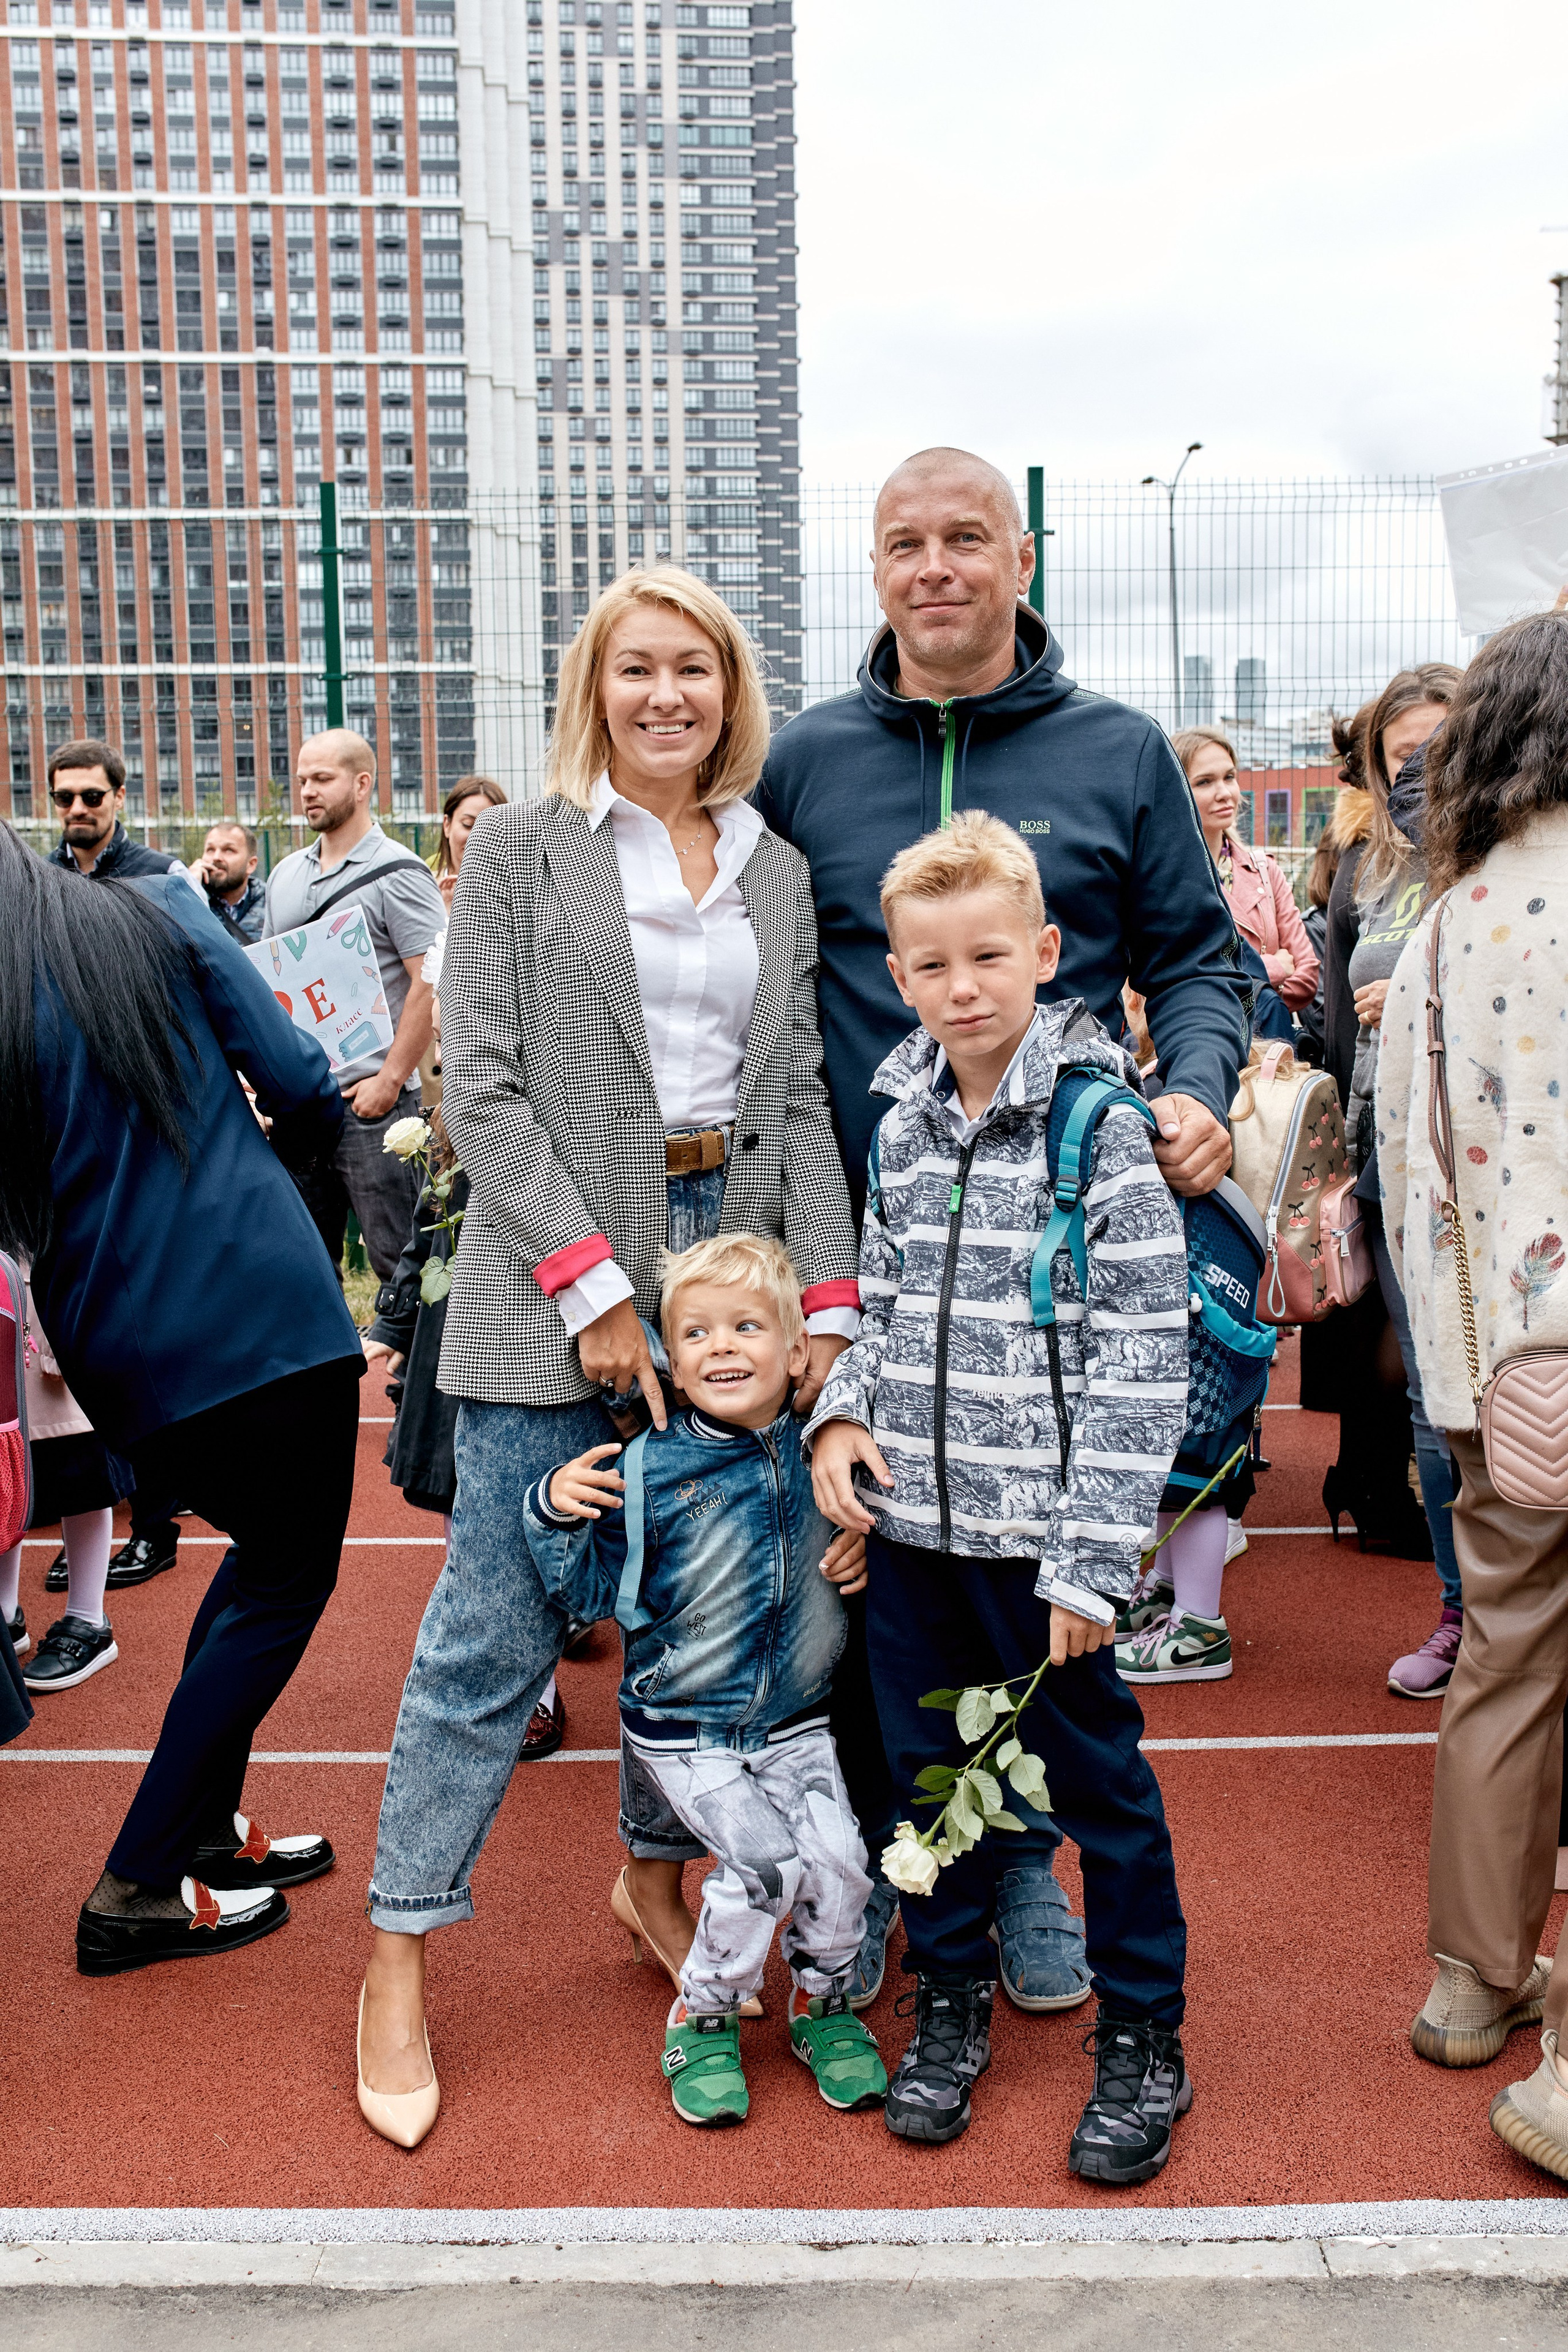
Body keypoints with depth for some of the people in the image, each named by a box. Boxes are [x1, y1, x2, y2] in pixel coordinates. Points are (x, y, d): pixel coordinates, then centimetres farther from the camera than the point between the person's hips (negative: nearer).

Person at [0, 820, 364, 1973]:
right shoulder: (153, 917, -2)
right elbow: (303, 1087, -4)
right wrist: (294, 1129, 17)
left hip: (119, 1350, 4)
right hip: (263, 1308, -4)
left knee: (262, 1552, 24)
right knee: (288, 1584, 9)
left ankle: (204, 1827, 28)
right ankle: (139, 1888, 10)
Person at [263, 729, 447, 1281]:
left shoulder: (397, 874, -6)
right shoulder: (285, 875, 16)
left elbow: (432, 982, -14)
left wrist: (390, 1080, -18)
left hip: (370, 1098, -7)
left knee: (394, 1256, -3)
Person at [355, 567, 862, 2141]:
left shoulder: (777, 873, 12)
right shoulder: (520, 850, 0)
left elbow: (799, 1099, 10)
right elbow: (480, 1089, -6)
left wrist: (827, 1299, 0)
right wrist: (592, 1285, -13)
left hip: (735, 1264, 4)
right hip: (552, 1283, -4)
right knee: (496, 1634, -1)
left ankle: (655, 1875, 35)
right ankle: (397, 1957, 15)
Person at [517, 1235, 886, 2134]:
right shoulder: (649, 1472, -14)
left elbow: (854, 1538, 15)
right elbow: (590, 1580, -10)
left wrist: (864, 1554, -5)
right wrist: (557, 1511, -25)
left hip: (796, 1719, 3)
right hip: (686, 1729, -3)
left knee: (841, 1855, -11)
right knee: (766, 1860, -16)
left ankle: (825, 2005, 19)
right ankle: (703, 2018, 11)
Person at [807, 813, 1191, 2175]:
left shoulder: (1104, 1132, -11)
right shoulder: (903, 1130, 6)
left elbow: (1142, 1364, -13)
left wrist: (1092, 1558, -15)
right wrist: (842, 1415, -2)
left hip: (1042, 1532, -5)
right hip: (911, 1520, 5)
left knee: (1098, 1777, 8)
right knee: (927, 1767, 16)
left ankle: (1144, 2038, 28)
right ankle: (953, 2001, 36)